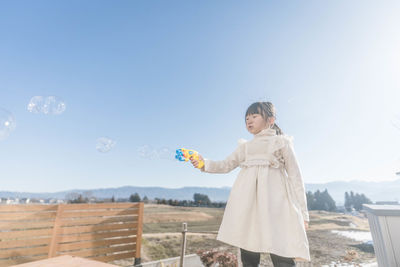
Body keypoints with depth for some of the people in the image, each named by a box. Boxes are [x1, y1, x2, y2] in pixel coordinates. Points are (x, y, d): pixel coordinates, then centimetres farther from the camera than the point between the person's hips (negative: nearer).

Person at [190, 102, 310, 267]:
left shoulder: (282, 142, 13)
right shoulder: (245, 146, 23)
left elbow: (295, 177, 8)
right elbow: (226, 165, 18)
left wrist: (302, 213, 2)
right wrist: (204, 163, 0)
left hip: (274, 200, -3)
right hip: (246, 203, 4)